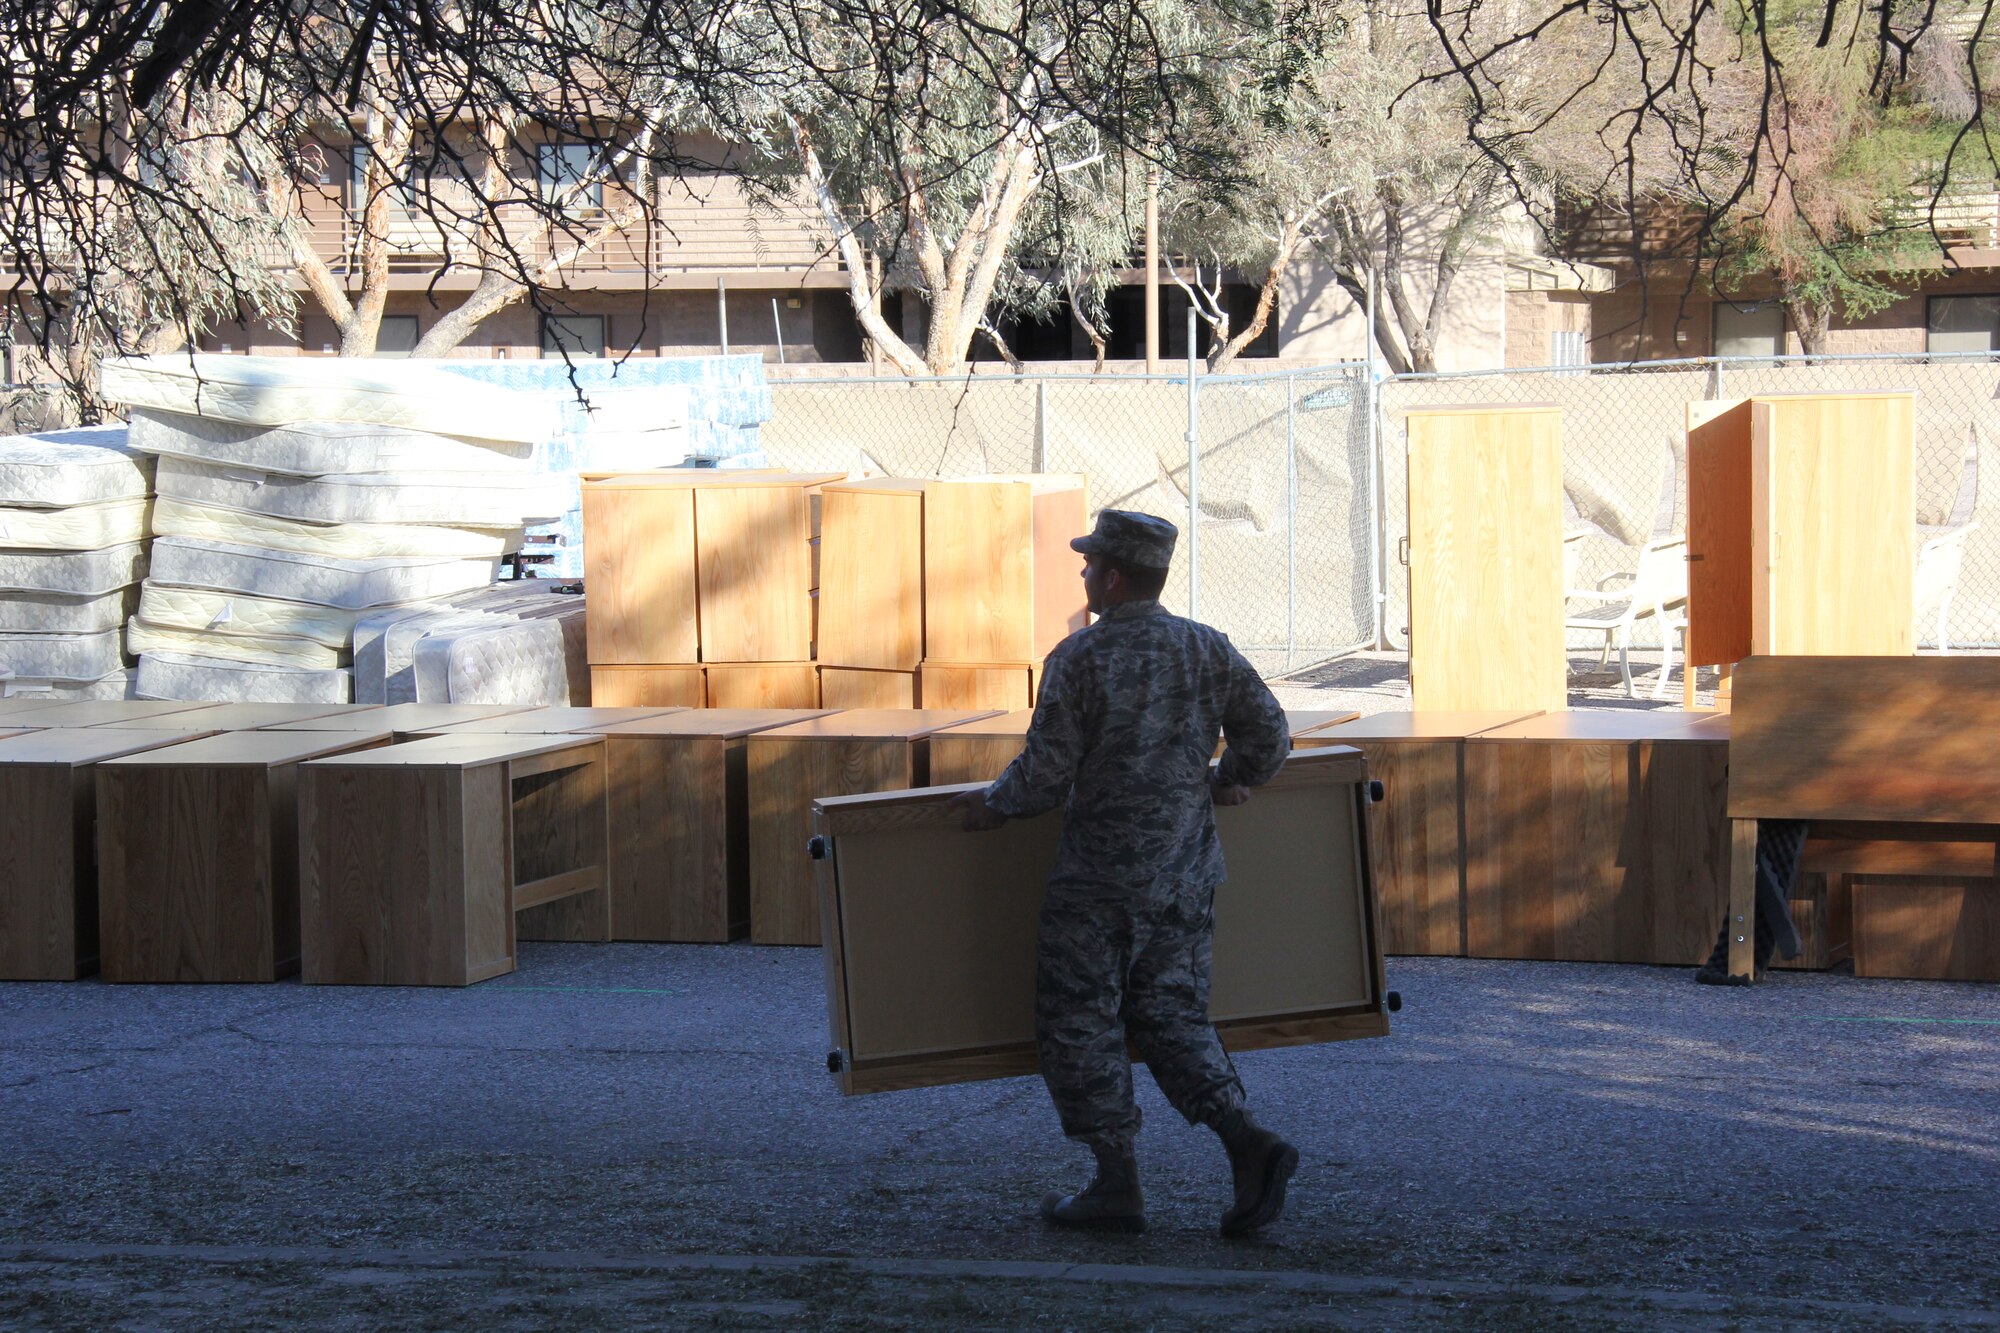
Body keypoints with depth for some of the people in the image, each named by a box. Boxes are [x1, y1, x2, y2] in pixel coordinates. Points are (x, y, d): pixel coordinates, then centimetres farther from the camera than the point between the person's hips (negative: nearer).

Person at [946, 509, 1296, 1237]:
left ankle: (1117, 1185, 5)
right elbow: (1268, 735, 5)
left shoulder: (1078, 658, -11)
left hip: (1098, 877, -5)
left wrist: (992, 804, 6)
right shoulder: (1208, 650, 3)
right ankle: (1247, 1141, -7)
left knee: (1079, 1022, 6)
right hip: (1186, 874, 5)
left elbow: (1046, 775, -13)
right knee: (1171, 1015, 13)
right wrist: (1225, 782, 25)